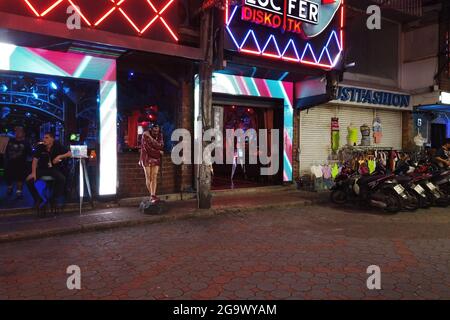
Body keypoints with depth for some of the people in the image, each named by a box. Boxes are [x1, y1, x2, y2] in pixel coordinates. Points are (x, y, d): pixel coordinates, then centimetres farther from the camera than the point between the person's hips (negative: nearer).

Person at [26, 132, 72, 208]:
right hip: (42, 168, 2)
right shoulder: (40, 146, -8)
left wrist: (60, 156, -22)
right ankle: (38, 199, 3)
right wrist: (33, 173, -18)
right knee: (29, 180, -19)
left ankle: (54, 199, -7)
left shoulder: (57, 146, -8)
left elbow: (70, 154, -5)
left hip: (54, 169, -1)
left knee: (62, 179, -30)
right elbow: (35, 160, -9)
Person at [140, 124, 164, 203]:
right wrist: (158, 152, -7)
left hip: (156, 158, 2)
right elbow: (147, 148, -13)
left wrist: (151, 138, -19)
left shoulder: (160, 136, 0)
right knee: (148, 177, -4)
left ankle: (153, 196, -13)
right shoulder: (145, 135, -9)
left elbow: (160, 146, -14)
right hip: (147, 158, -2)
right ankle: (152, 195, 10)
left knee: (154, 177, -9)